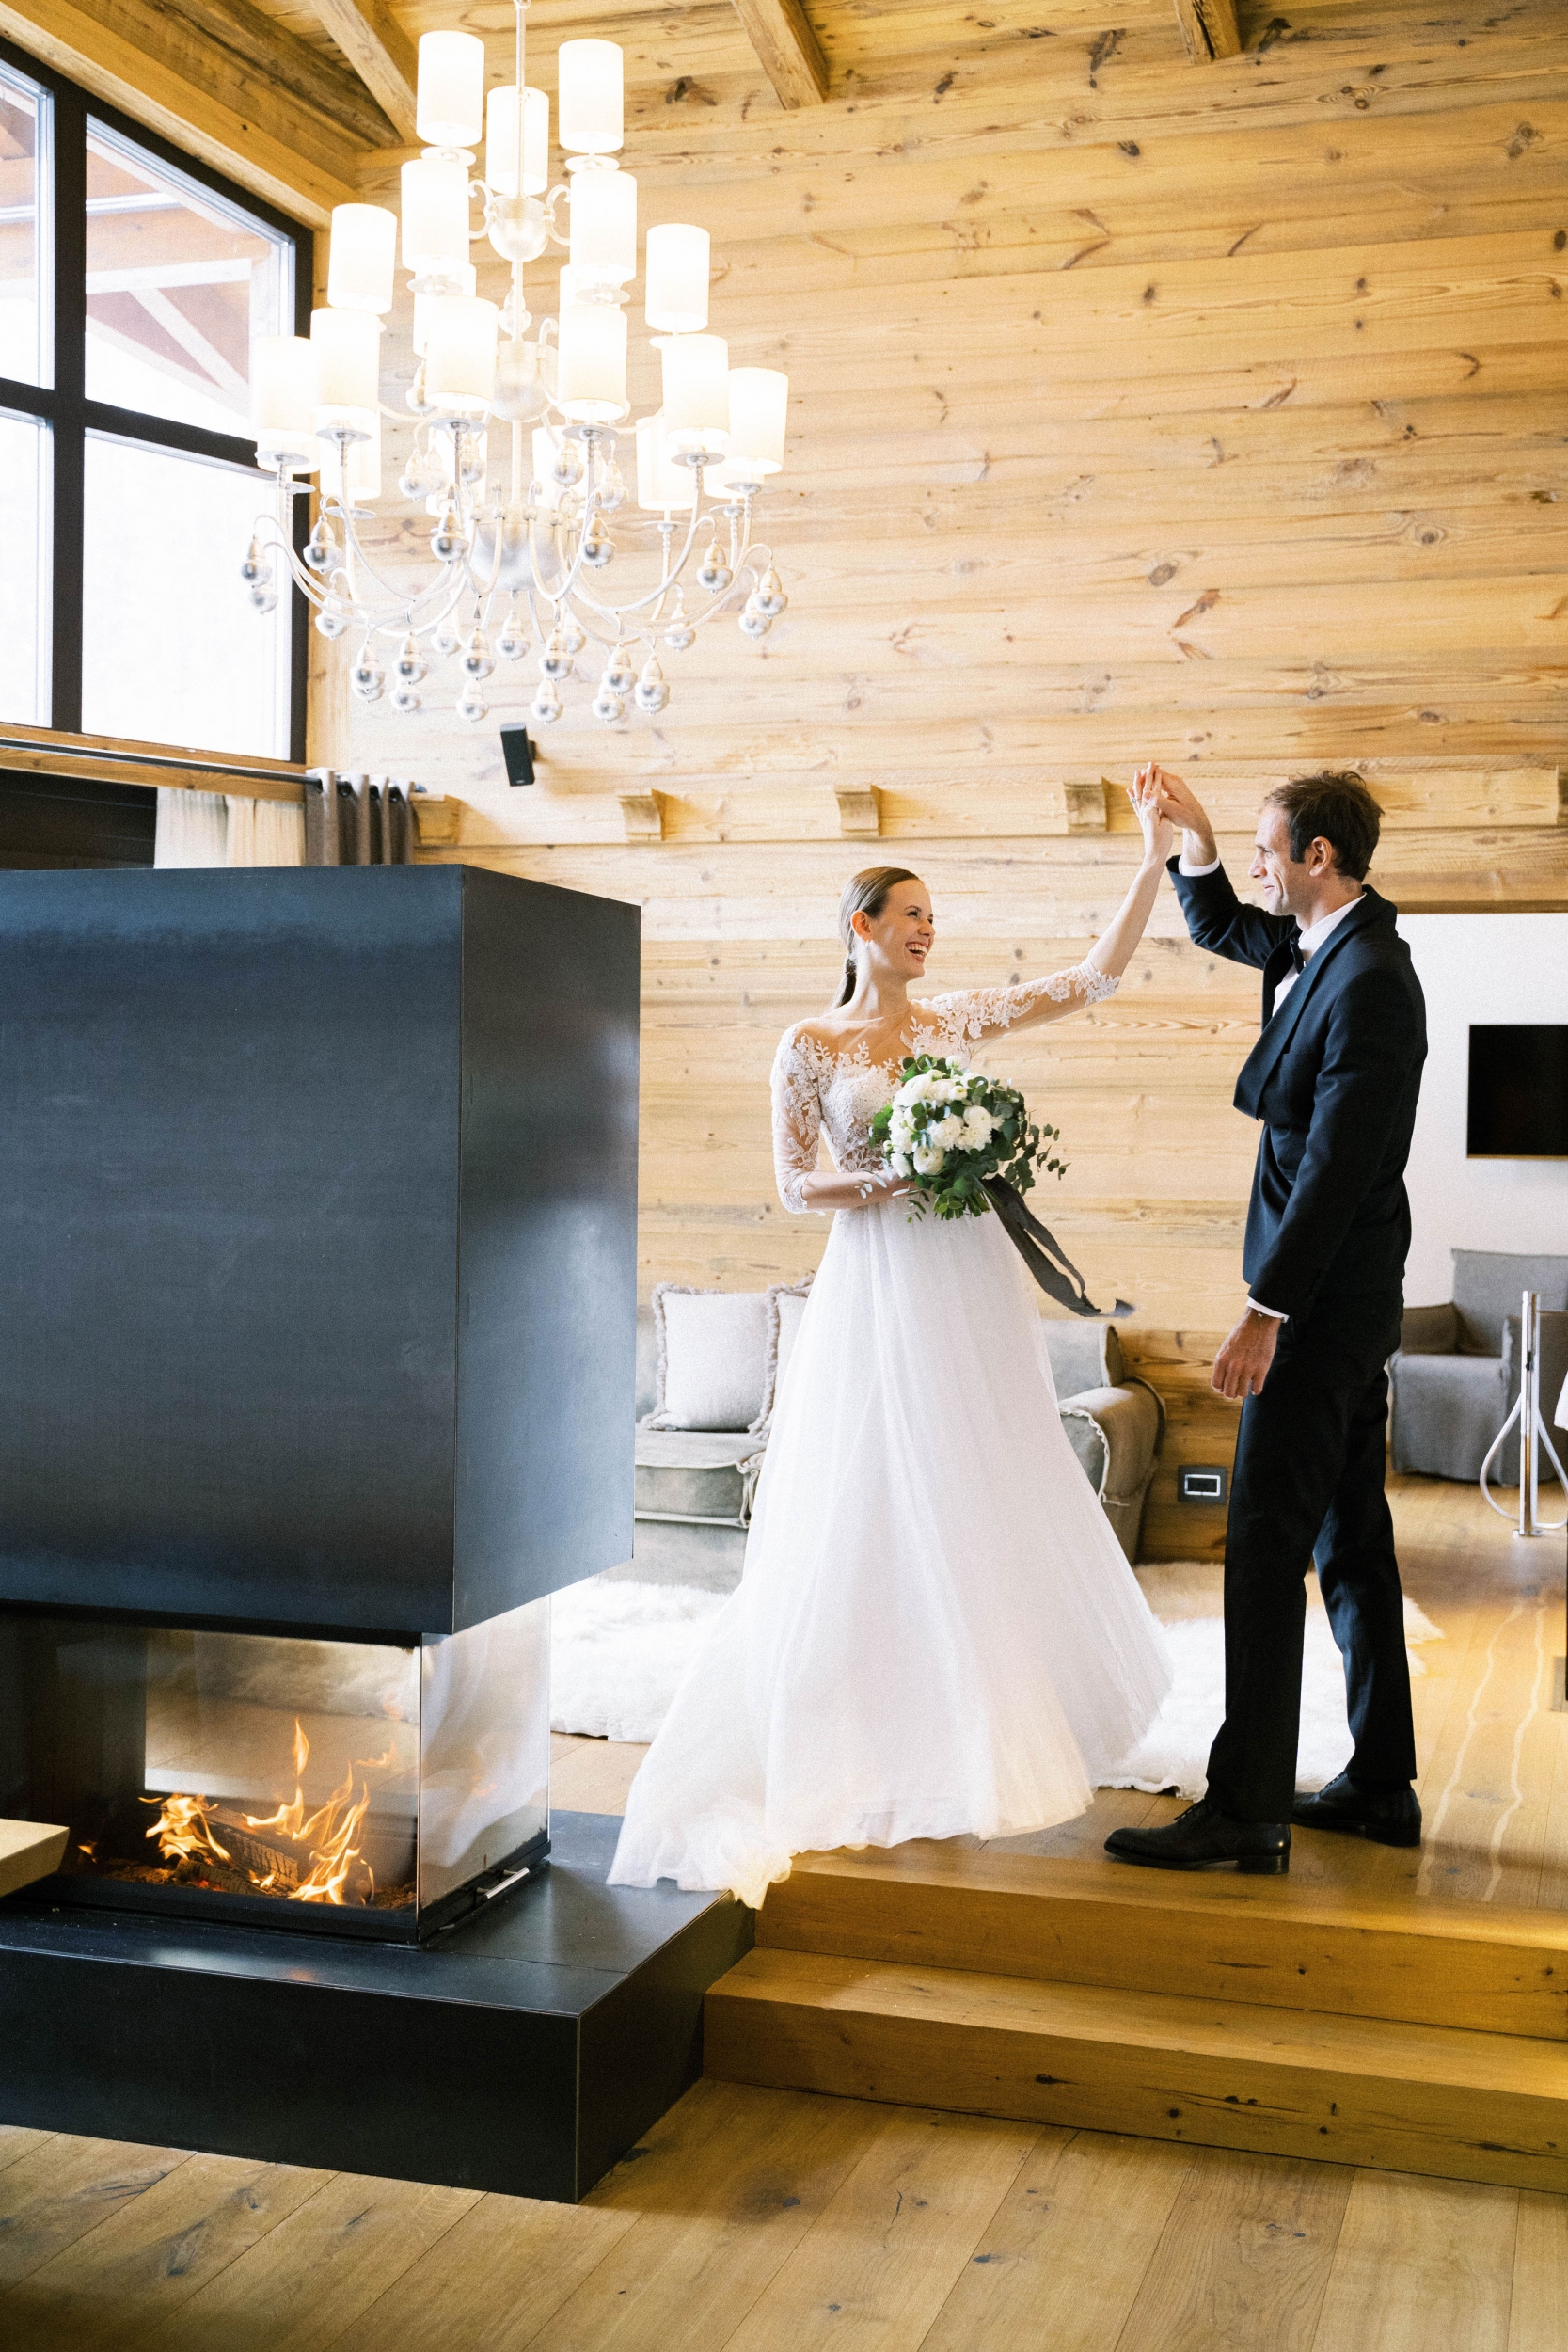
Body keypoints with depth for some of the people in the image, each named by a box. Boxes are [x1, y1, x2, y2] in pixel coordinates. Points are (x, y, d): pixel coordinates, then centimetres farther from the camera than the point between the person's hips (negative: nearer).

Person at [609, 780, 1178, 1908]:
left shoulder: (953, 1020, 8)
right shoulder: (810, 1046, 0)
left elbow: (1093, 978, 4)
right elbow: (795, 1185, 0)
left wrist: (1155, 858, -1)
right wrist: (897, 1184, -15)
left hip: (972, 1283, 4)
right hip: (877, 1286, -4)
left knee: (980, 1496, 9)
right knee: (877, 1506, -1)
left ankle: (988, 1717, 23)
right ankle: (873, 1723, 11)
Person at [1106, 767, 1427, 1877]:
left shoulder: (1370, 981, -20)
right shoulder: (1319, 943, 9)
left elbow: (1336, 1164, -24)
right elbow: (1221, 928, 28)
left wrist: (1264, 1311, -23)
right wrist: (1193, 837, 12)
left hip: (1323, 1301, -10)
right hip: (1346, 1298, 10)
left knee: (1266, 1549, -6)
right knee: (1352, 1542, 14)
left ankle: (1248, 1810, 0)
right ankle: (1383, 1786, 23)